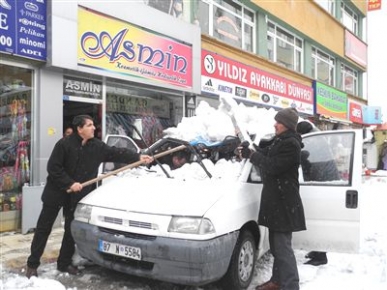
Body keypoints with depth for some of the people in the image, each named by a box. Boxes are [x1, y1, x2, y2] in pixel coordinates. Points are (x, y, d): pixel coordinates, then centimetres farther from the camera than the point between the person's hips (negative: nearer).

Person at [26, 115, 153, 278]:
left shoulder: (97, 146, -2)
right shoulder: (64, 144, -17)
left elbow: (116, 153, -3)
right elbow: (53, 168, -17)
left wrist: (138, 157, -11)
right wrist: (70, 183, -22)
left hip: (77, 196, 5)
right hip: (56, 193, -5)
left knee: (72, 230, 9)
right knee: (43, 229, 4)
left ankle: (65, 263, 23)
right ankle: (32, 264, 16)